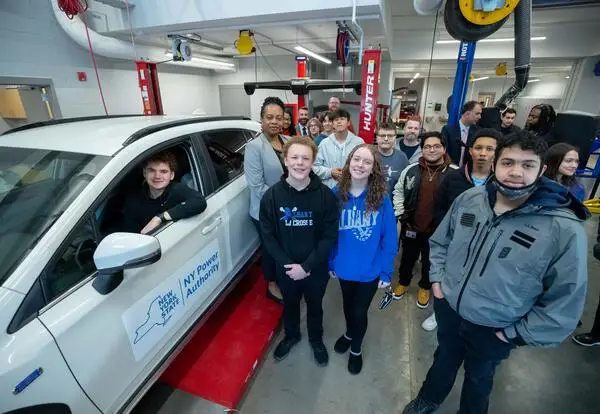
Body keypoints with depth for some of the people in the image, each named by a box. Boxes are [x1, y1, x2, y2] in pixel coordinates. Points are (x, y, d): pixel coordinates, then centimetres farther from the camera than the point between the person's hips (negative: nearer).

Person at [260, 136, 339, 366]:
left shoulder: (325, 195, -16)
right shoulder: (272, 195, -12)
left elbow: (330, 236, -14)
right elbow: (268, 236, -9)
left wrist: (306, 266, -18)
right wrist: (287, 264, -17)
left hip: (316, 268, -1)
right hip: (285, 268, 1)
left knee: (315, 307, 23)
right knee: (290, 305, 26)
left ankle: (316, 339, 53)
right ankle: (291, 335, 56)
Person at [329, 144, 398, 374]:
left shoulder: (381, 198, -17)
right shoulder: (336, 194, -11)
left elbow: (390, 238, -12)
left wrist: (386, 272, -10)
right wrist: (330, 262, 0)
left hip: (370, 269, -2)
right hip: (344, 267, 2)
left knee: (360, 311, 16)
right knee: (348, 306, 26)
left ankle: (356, 349, 47)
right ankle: (349, 333, 58)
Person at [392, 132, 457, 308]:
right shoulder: (411, 169, -4)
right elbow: (398, 190, 8)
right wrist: (399, 213, 2)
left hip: (437, 229, -1)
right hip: (411, 226, 2)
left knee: (430, 261, 19)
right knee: (407, 258, 21)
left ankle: (425, 287, 45)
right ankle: (403, 282, 46)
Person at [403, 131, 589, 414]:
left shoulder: (564, 229, -25)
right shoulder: (469, 199, -12)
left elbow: (566, 301, -16)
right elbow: (440, 240, 4)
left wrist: (515, 333, -12)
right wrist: (437, 278, -2)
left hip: (493, 331, -3)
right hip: (448, 309, 3)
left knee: (478, 379, 27)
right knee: (442, 362, 30)